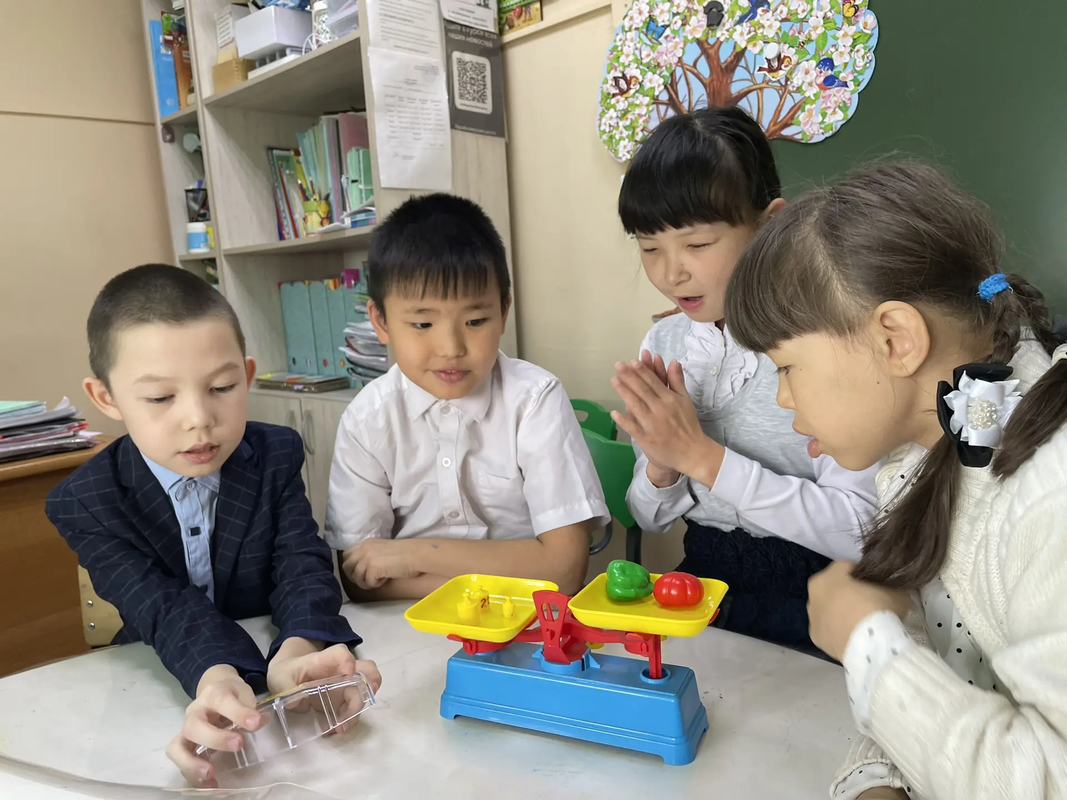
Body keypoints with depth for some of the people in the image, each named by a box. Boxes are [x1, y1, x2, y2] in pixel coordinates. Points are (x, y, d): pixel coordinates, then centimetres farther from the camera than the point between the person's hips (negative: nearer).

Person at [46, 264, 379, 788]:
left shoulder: (276, 456, -5)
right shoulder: (83, 502, -9)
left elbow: (303, 566, -15)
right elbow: (162, 606, -20)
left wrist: (296, 654, -37)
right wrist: (217, 679, -42)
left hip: (270, 654, 1)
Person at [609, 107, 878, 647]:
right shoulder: (665, 342, 2)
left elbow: (857, 530, -19)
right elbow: (652, 520, 8)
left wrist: (703, 455, -23)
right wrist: (662, 466, -15)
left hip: (808, 602, -3)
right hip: (701, 581, 4)